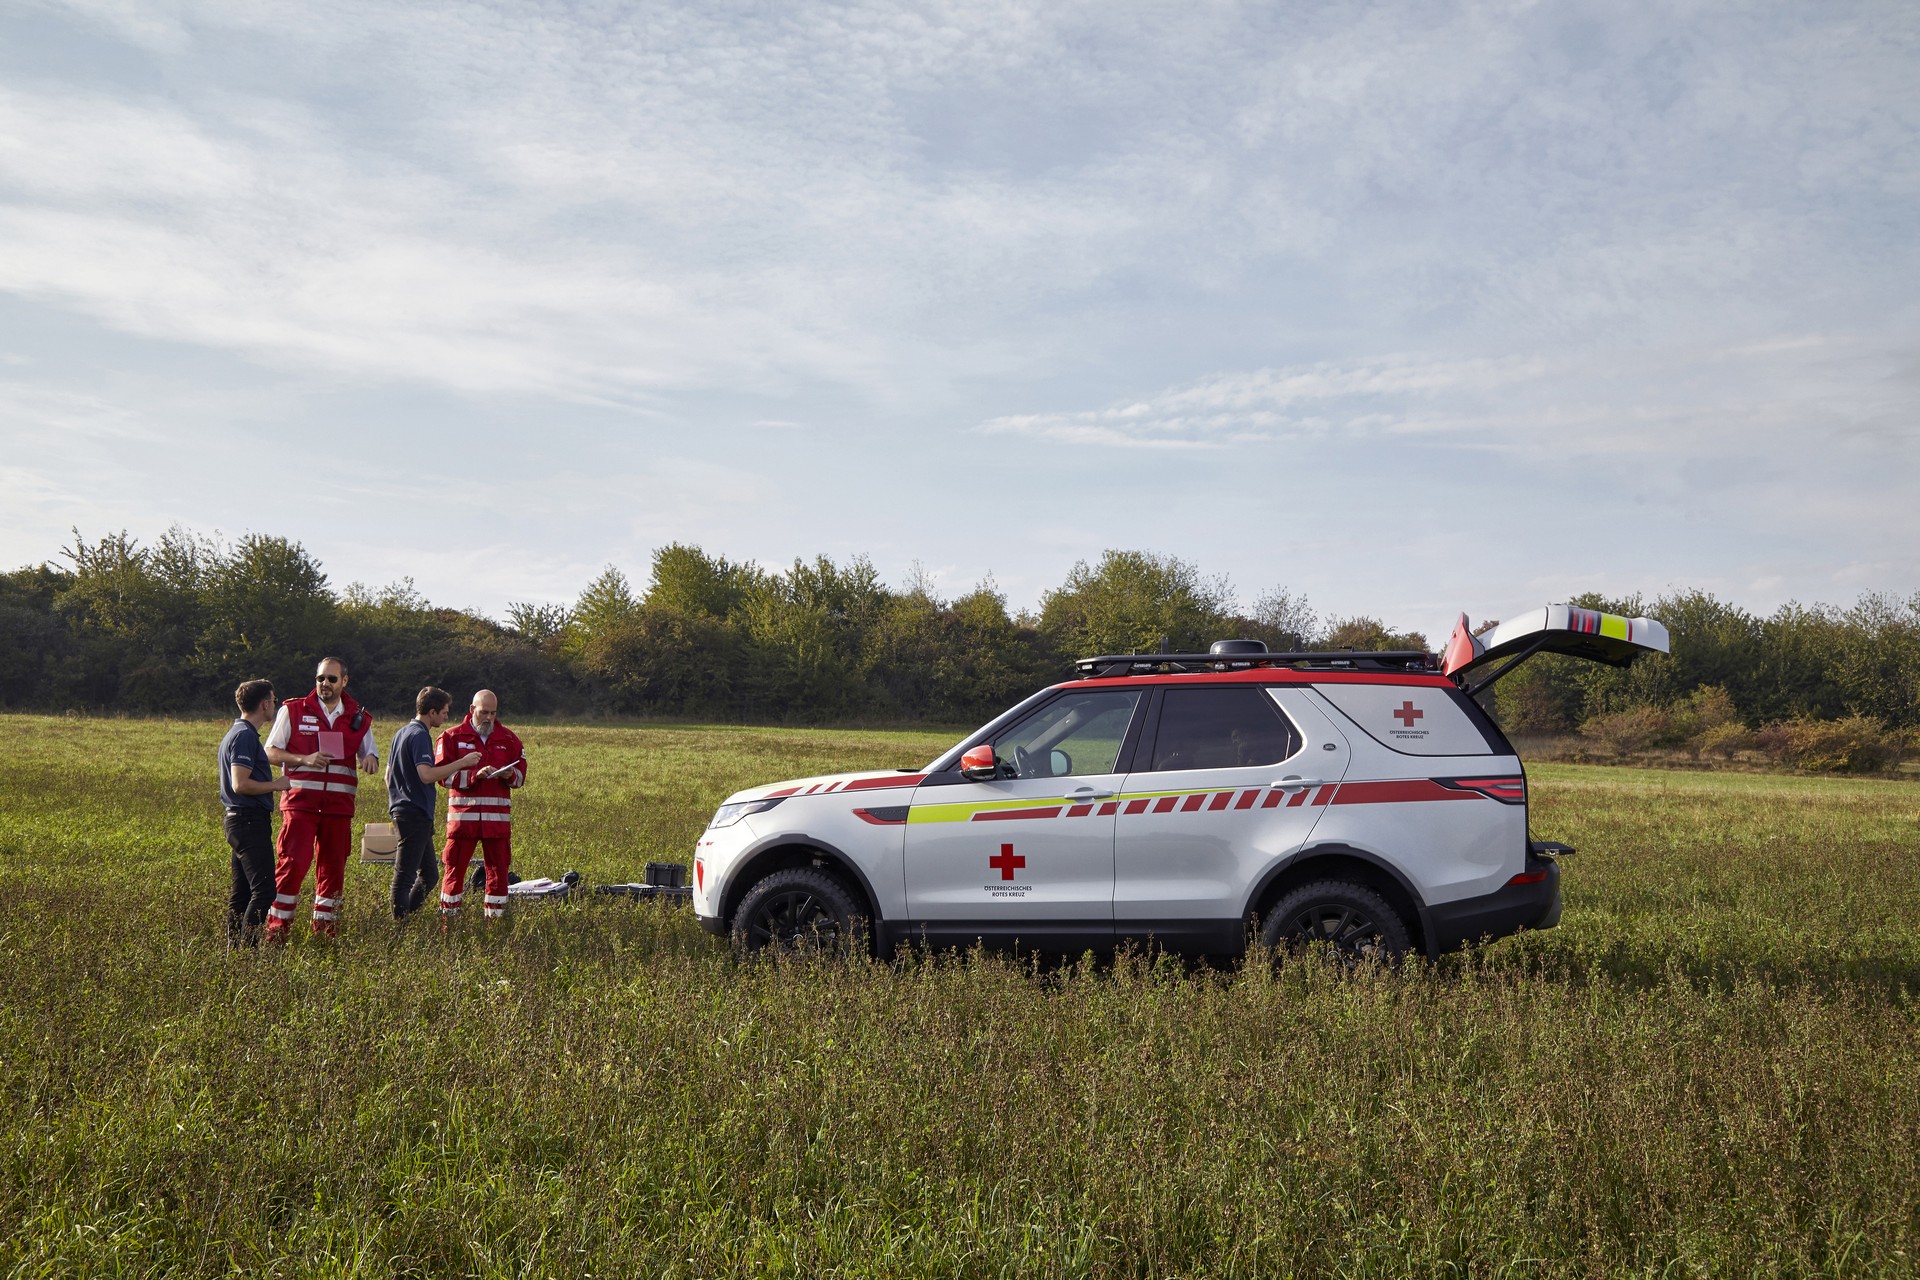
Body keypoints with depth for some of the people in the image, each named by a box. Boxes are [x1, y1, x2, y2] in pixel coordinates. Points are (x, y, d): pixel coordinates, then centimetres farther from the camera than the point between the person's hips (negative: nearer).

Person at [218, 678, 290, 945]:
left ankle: (234, 944, 16)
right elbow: (241, 784, -22)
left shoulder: (237, 733, 18)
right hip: (250, 822, -11)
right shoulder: (245, 736, -15)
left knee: (242, 892, 13)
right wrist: (276, 785, -11)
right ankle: (247, 945, -13)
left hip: (239, 821, 11)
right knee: (263, 890, -11)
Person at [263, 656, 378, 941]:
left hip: (339, 806, 3)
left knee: (334, 867, 7)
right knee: (292, 863, -10)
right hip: (300, 801, -3)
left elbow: (369, 753, 17)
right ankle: (276, 927, -4)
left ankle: (324, 926, 17)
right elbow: (271, 752, 3)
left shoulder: (358, 718, 12)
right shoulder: (293, 710, 4)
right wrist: (306, 759, -14)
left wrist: (371, 759, -9)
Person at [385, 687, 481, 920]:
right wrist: (462, 762, -22)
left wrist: (395, 806, 31)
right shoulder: (419, 735, -14)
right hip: (416, 813, -10)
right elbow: (426, 775, -27)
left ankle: (404, 918, 14)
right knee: (405, 875, -5)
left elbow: (388, 775, 24)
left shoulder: (402, 732, 17)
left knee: (429, 874, 14)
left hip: (402, 811, 10)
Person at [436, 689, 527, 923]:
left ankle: (495, 919, 13)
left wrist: (509, 775, -11)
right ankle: (447, 920, 11)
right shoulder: (453, 736, 2)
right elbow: (443, 774, -6)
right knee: (455, 868, 1)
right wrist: (475, 775, -19)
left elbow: (520, 776, 13)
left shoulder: (508, 738, 11)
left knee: (498, 869, 4)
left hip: (498, 815, 2)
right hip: (463, 814, -2)